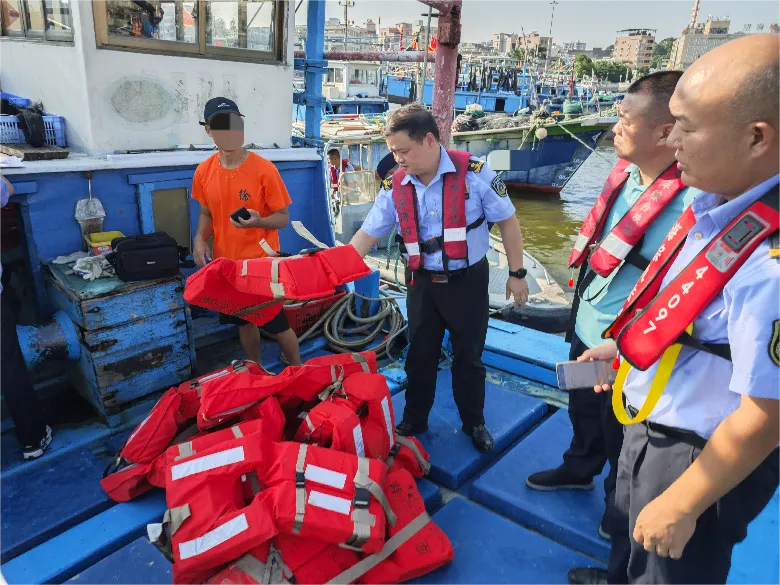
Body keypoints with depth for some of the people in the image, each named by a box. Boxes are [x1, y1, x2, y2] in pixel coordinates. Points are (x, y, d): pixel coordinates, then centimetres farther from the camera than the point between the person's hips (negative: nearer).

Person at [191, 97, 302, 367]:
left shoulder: (264, 169, -16)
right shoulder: (203, 171, -2)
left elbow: (283, 218, -11)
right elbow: (206, 213, 12)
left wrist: (257, 221, -31)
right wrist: (200, 239, -7)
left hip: (262, 263, -4)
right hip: (227, 263, 5)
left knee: (277, 325, 5)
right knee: (244, 322, 19)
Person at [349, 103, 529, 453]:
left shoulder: (474, 173, -15)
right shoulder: (395, 187, -6)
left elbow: (507, 221, -6)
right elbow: (367, 235, -2)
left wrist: (516, 273, -4)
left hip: (467, 282, -2)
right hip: (422, 283, 3)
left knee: (468, 356, 12)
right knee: (420, 356, 15)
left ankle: (474, 423, 35)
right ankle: (413, 421, 36)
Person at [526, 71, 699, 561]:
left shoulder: (692, 200, -29)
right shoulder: (624, 172, -3)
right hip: (586, 328, 7)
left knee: (620, 433, 19)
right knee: (583, 409, 29)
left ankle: (621, 505, 48)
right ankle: (579, 470, 57)